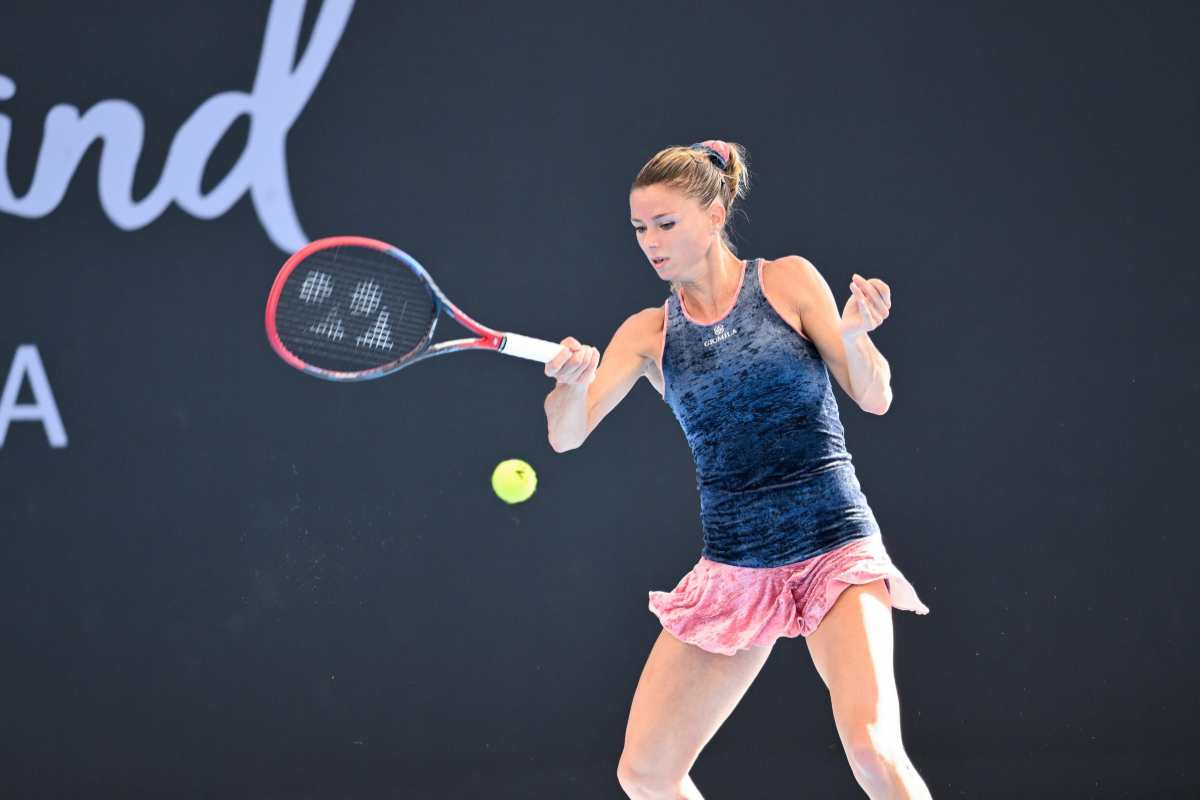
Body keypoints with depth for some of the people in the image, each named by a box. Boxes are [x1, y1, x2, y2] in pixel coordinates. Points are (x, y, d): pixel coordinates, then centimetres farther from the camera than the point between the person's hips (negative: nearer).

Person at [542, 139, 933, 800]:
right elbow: (565, 434, -5)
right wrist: (574, 381, -27)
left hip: (834, 549, -3)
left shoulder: (788, 281, -1)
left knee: (870, 745, -26)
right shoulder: (648, 332, 5)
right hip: (733, 567, 4)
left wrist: (853, 335, -26)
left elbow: (874, 398, -4)